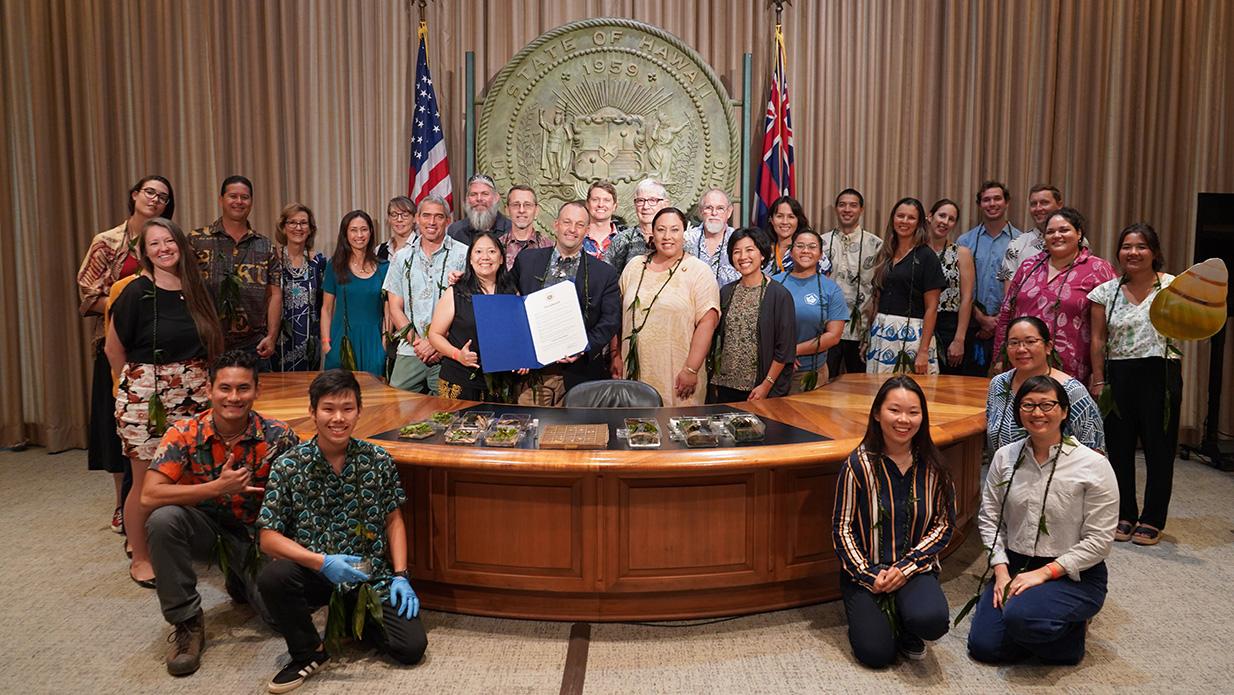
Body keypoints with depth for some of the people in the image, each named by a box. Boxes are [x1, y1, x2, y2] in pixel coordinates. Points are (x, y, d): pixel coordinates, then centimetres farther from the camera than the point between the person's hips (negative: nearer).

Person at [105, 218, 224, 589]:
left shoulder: (195, 290, 7)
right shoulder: (137, 292, -7)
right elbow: (114, 348, 1)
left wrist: (191, 377, 10)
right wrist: (135, 383, 8)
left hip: (192, 397, 4)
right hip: (146, 398, -4)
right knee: (147, 481, 3)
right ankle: (140, 558, 20)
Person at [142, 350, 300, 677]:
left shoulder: (277, 435, -16)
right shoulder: (185, 433, -16)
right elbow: (149, 495, -25)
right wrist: (218, 487, -33)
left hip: (254, 531, 0)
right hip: (204, 527, 0)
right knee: (163, 520, -32)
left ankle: (241, 580, 20)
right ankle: (186, 621, -12)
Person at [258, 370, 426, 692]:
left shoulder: (379, 461, -3)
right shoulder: (288, 467, -9)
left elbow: (394, 521, 6)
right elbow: (268, 537, -10)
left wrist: (400, 575, -5)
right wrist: (323, 562, -24)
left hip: (370, 575, 1)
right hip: (314, 571, -1)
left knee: (412, 647, -13)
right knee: (272, 578, -34)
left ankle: (356, 617, 21)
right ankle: (308, 653, -3)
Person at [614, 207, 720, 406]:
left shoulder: (699, 271, -3)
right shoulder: (634, 266, 10)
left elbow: (707, 321, -10)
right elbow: (619, 315, 14)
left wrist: (691, 369, -15)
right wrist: (616, 355, 9)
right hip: (634, 372, 4)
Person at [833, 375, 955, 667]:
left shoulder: (932, 465, -2)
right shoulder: (858, 465, -10)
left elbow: (944, 523, 1)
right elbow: (842, 527, -6)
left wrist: (906, 567, -10)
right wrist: (870, 575, -14)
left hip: (914, 566, 2)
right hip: (865, 569, -2)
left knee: (931, 620, -29)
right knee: (876, 653, -17)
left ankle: (906, 629, 8)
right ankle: (866, 615, 18)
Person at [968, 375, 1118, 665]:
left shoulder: (1093, 465, -12)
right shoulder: (1005, 457, 0)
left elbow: (1099, 539, -12)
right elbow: (989, 518, 3)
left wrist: (1044, 573, -17)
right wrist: (1001, 571, -8)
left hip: (1074, 575, -4)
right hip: (1014, 566, 4)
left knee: (1021, 616, -32)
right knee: (982, 645, -11)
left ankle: (1072, 630, 2)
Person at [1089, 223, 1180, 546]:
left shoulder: (1172, 286, 0)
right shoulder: (1107, 291, 5)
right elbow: (1098, 340, 5)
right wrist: (1098, 381, 1)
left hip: (1160, 374, -2)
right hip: (1118, 374, 2)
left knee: (1158, 447, 4)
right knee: (1119, 447, 8)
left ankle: (1152, 519, 18)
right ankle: (1124, 515, 22)